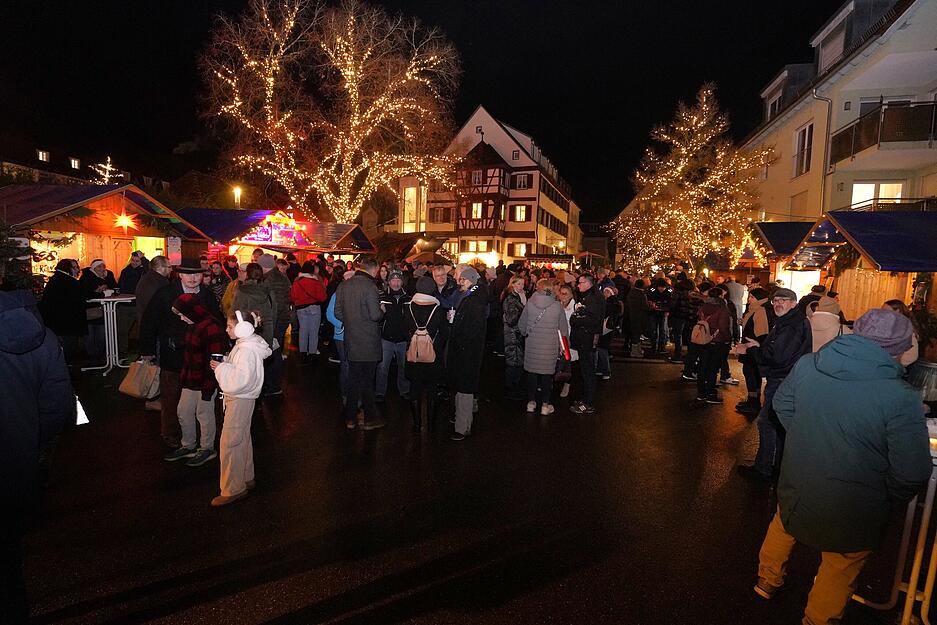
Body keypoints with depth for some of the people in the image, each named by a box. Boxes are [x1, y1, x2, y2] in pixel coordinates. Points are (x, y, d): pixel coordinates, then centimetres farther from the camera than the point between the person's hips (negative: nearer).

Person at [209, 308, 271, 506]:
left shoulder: (247, 351, -25)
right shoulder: (245, 344, 7)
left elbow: (238, 381, -28)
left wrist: (220, 368, -18)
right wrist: (223, 364, 0)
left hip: (240, 401, -10)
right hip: (241, 399, 10)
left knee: (229, 443, -2)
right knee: (242, 439, 20)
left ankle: (232, 489, 9)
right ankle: (246, 479, 34)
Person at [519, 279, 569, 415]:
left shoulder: (530, 303, -6)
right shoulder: (557, 305, -7)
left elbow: (521, 324, 2)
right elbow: (564, 328, 1)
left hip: (532, 344, 1)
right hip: (550, 346, -1)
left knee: (532, 372, 14)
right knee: (547, 373, 8)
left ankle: (531, 402, 21)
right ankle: (545, 405, 14)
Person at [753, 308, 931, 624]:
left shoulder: (807, 365, -13)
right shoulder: (901, 398, -24)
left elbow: (781, 404, 4)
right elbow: (913, 474, -20)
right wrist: (886, 502, -1)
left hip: (796, 489, 4)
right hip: (854, 514, -4)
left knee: (784, 524, 33)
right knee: (840, 569, 21)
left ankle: (768, 579, 54)